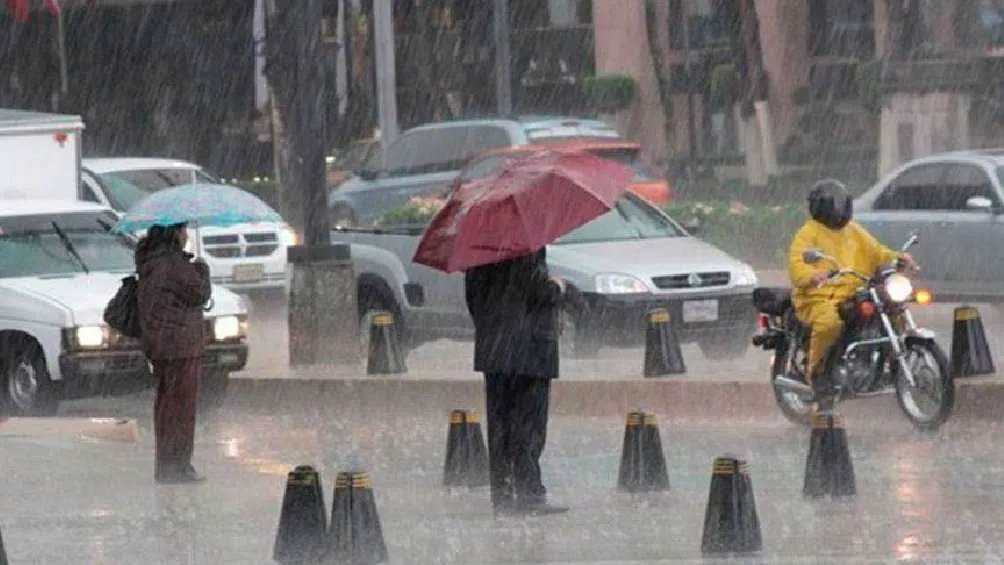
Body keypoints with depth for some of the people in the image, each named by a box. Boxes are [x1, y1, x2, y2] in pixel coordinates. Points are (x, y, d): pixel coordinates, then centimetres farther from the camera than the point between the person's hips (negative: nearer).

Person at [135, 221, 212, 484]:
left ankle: (165, 466, 20)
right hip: (179, 345, -10)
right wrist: (201, 270, 0)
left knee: (166, 403, 14)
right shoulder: (173, 264, -18)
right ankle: (175, 466, -4)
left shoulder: (150, 261, 12)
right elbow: (199, 294, -16)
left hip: (159, 344, 10)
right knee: (181, 404, -5)